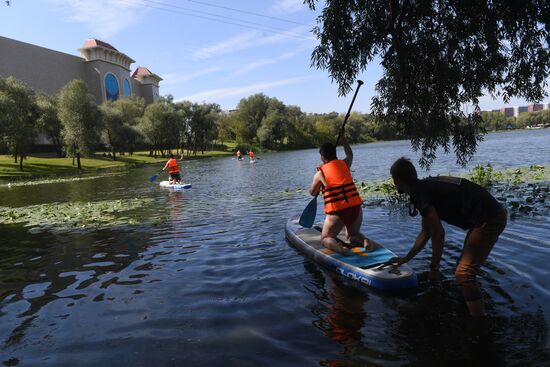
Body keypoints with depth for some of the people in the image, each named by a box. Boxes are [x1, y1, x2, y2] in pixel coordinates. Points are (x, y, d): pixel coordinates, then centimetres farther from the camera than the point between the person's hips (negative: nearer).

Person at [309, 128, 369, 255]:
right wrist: (343, 137, 44)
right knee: (353, 235, 28)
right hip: (356, 207, 4)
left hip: (336, 211, -4)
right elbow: (350, 155, 35)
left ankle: (338, 247, -20)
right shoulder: (344, 164, 9)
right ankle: (363, 240, -6)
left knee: (326, 238, 13)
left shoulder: (320, 173, 0)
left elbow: (312, 193, 17)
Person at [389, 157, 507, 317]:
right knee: (464, 270, 20)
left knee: (464, 274, -12)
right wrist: (405, 259, 31)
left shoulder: (418, 192, -14)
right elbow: (425, 233, 24)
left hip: (488, 219, -10)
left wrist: (434, 267, -6)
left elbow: (438, 233, -19)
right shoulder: (426, 186, 16)